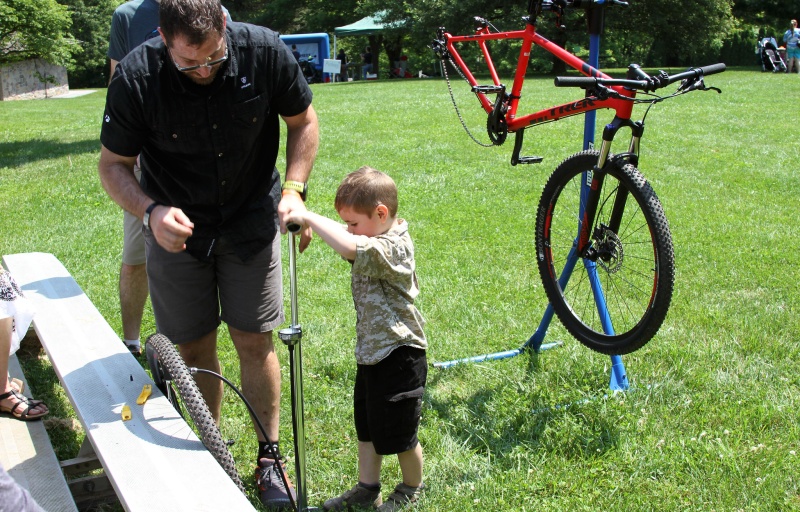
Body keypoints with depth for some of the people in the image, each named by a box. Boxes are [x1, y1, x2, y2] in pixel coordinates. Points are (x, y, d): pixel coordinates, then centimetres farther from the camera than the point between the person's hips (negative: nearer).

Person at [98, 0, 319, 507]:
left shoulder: (265, 50, -20)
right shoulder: (136, 77, -22)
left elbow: (303, 121, -2)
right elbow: (113, 164, -10)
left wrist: (294, 189, -14)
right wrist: (150, 211, -29)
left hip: (252, 220, 0)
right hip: (176, 227, 0)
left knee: (255, 341, 2)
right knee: (194, 348, 7)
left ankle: (270, 458, 18)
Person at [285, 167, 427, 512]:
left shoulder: (394, 246, -25)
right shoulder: (376, 242, 6)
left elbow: (350, 247, -43)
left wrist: (308, 217, -36)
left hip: (398, 356, -9)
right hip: (371, 352, 10)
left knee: (399, 433, 7)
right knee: (367, 426, 19)